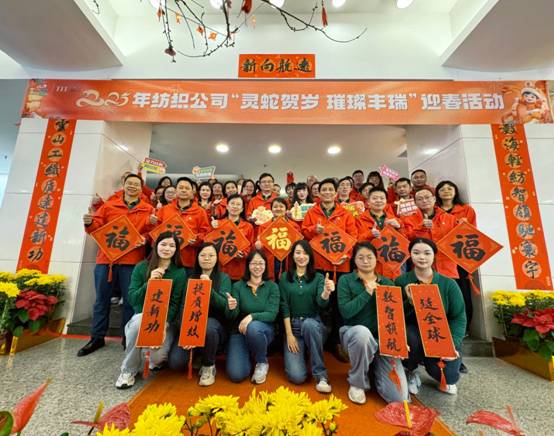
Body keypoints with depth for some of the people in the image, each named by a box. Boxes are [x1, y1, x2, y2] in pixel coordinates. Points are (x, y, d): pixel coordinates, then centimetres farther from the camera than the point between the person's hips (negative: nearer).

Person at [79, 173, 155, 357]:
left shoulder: (148, 209, 7)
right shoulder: (109, 205, 13)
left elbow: (151, 232, 0)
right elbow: (97, 228, 9)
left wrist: (144, 239, -20)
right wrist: (90, 223, -11)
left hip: (131, 260, -2)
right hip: (106, 258, 2)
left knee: (130, 300, 6)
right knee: (102, 300, 11)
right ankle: (97, 338, 26)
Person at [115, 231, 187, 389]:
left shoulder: (180, 273, -3)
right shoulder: (141, 267, -1)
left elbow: (176, 304, -5)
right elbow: (132, 299, -6)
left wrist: (164, 324, -20)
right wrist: (149, 282, -22)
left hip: (166, 321, 0)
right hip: (141, 317, 1)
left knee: (158, 356, -26)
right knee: (139, 321, -35)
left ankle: (157, 359, 17)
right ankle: (128, 370, -8)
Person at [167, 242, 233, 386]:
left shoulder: (224, 278, 0)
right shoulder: (191, 278, 8)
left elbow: (224, 305, -12)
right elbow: (183, 306, 2)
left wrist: (209, 288, -27)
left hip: (215, 325, -2)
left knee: (207, 326, -38)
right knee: (175, 362, -22)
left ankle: (209, 366, -8)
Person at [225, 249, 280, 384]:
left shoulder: (272, 286, -5)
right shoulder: (238, 286, -5)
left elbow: (272, 314, -13)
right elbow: (231, 317, -8)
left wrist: (252, 316, -31)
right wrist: (231, 308, -32)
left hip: (264, 329, -1)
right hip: (240, 331, 1)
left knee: (253, 327, -36)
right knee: (236, 375, -17)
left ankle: (262, 362, -6)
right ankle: (248, 355, 18)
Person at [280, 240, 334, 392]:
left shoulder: (318, 278, 0)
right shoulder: (285, 278, 2)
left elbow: (321, 303, -15)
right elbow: (284, 307, -1)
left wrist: (327, 292, -38)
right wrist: (289, 334, -10)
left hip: (313, 324, 0)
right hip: (293, 326, 0)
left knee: (308, 323, -37)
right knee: (297, 376, -18)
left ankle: (320, 374, -18)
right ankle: (299, 353, 15)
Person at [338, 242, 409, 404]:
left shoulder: (386, 282, 8)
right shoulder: (345, 280, -3)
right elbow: (345, 311, -15)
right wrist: (367, 293, -16)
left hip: (383, 337, 3)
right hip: (353, 332, -2)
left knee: (400, 397, -12)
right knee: (362, 331, -41)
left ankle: (374, 367, 22)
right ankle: (357, 383, -11)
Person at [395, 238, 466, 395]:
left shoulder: (448, 284, -3)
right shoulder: (401, 281, -7)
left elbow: (459, 317, -4)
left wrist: (453, 343, -19)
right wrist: (409, 302, -27)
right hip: (413, 332, -1)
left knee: (447, 376, -18)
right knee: (412, 338, -35)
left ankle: (448, 379, 27)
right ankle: (411, 372, 4)